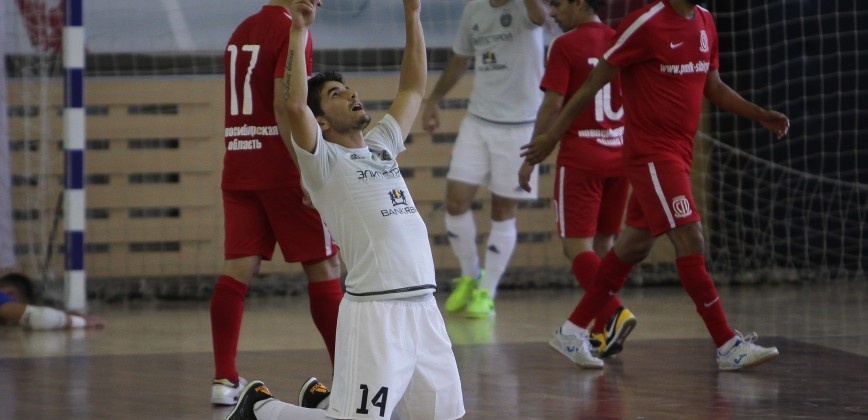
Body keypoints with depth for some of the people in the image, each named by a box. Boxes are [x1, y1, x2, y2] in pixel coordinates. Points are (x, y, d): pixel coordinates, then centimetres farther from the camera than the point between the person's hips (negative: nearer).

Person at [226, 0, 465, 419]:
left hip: (424, 308, 7)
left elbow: (413, 88, 25)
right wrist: (298, 34, -16)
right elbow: (294, 106, -19)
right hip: (374, 310, -7)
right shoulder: (324, 161, -1)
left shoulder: (382, 146, 20)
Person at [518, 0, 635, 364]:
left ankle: (615, 313, -26)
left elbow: (552, 105, -12)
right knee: (604, 244, 14)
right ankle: (602, 332, 14)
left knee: (577, 245, -6)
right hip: (619, 155, 6)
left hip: (579, 158, -6)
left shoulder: (565, 46, -9)